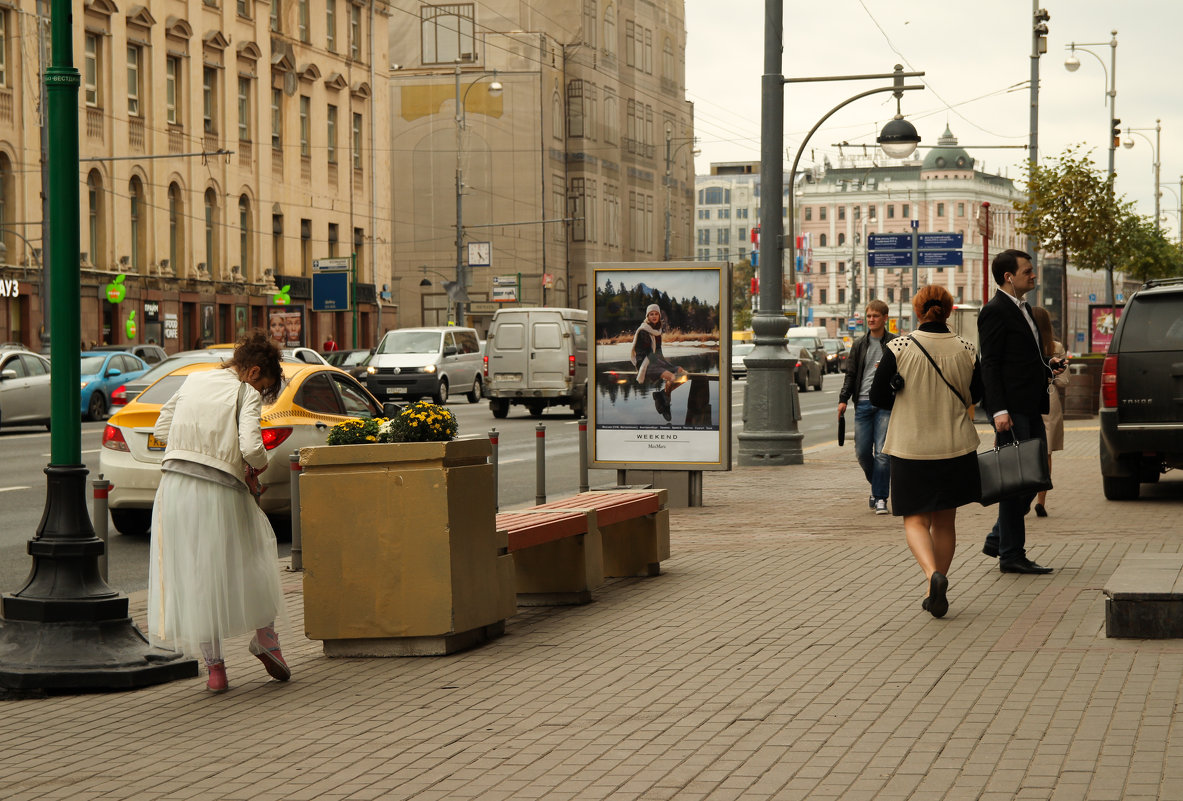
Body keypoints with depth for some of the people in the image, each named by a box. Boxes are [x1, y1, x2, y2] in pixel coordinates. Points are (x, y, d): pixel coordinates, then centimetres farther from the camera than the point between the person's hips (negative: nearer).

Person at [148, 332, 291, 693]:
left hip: (175, 488, 5)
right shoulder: (246, 394, -5)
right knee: (255, 555, 19)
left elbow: (161, 429, 17)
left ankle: (214, 666, 13)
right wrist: (258, 467, 2)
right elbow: (251, 447, -18)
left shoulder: (193, 380, 13)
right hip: (219, 492, -5)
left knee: (194, 576, 10)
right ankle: (265, 640, 18)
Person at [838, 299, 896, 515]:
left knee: (882, 452, -8)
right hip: (863, 403, 3)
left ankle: (880, 497, -3)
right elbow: (851, 374, 14)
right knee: (862, 452, 2)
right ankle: (878, 486, 26)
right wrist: (843, 399, 5)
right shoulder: (859, 345, 13)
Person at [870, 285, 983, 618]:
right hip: (955, 447, 2)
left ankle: (933, 574, -21)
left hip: (910, 447, -2)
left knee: (915, 520, 4)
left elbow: (878, 396, -4)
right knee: (945, 522, 15)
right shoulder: (966, 350, -4)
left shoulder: (899, 348, -11)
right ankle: (936, 593, 19)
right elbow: (975, 395, 9)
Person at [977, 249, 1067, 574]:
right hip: (1011, 409, -10)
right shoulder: (995, 311, -10)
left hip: (1030, 409, 10)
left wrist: (1048, 369, 9)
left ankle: (997, 540, 22)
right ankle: (1011, 554, 2)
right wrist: (999, 410, -21)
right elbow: (990, 364, -15)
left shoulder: (1024, 310, 20)